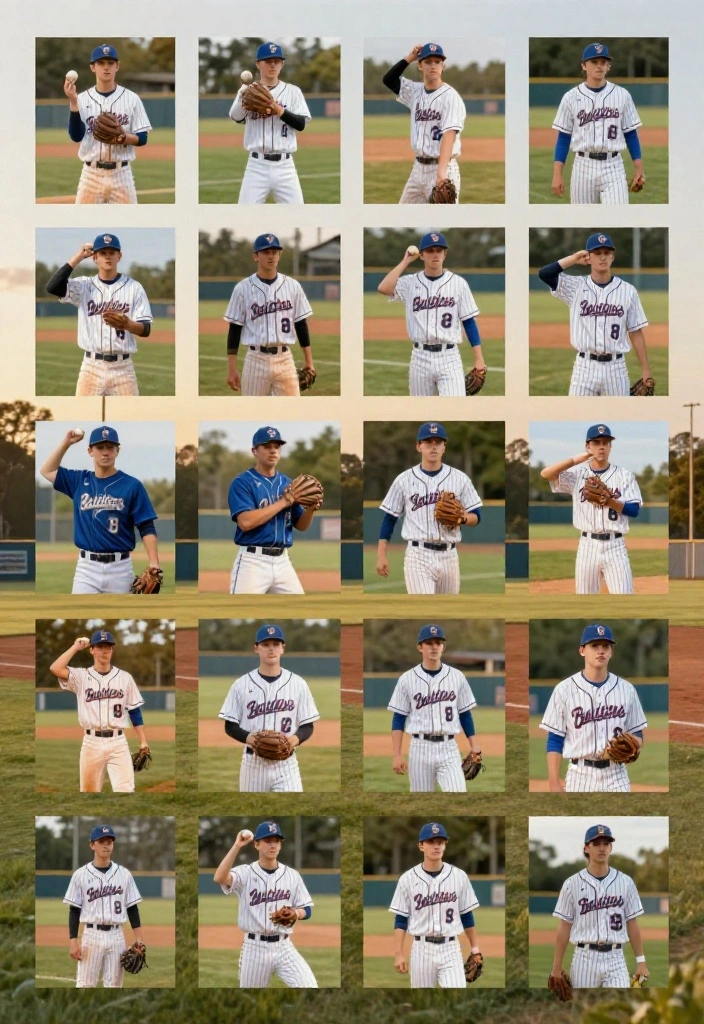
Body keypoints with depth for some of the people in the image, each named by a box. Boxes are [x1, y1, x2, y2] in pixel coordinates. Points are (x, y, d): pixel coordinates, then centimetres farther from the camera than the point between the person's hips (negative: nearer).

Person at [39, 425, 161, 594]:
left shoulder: (132, 485, -2)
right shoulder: (80, 481, 9)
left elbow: (147, 528, -4)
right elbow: (47, 471, 20)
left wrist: (154, 564, -16)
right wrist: (67, 443, 9)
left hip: (120, 567, -2)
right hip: (86, 566, 2)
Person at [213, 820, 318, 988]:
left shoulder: (292, 875, 5)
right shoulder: (245, 873, -4)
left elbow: (307, 909, 9)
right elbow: (219, 878, -24)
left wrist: (295, 914, -14)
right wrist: (236, 846, -25)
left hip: (283, 947, 1)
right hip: (255, 948, -1)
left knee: (309, 987, -18)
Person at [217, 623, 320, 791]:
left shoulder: (298, 684, 2)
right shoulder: (241, 684, 1)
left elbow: (308, 726, 5)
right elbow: (230, 726, 3)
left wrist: (295, 739, -18)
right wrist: (250, 738, -17)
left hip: (286, 763, -1)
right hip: (253, 762, 1)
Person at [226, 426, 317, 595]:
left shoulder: (288, 484, 13)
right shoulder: (242, 482, -5)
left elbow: (301, 525, 15)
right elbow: (246, 522, -20)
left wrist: (311, 507, -7)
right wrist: (283, 502, -16)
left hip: (283, 561, 6)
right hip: (253, 561, -6)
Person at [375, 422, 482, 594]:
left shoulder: (460, 478, 7)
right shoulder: (404, 480, 4)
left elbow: (476, 516, 10)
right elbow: (389, 518, 8)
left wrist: (462, 518, -14)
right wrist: (381, 555, 1)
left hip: (449, 556, 3)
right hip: (418, 555, -3)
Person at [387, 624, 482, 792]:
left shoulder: (456, 677, 6)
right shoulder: (407, 679, 1)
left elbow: (465, 715, 10)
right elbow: (398, 719, 2)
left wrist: (475, 747, 1)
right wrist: (397, 755, -5)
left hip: (448, 748, 1)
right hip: (420, 747, 0)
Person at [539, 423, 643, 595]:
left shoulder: (624, 475, 3)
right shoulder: (578, 473, 4)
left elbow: (634, 510, -3)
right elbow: (545, 474, -11)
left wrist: (610, 502, -20)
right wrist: (581, 457, -8)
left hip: (614, 546, -1)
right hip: (588, 545, 1)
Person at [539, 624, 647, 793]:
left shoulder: (626, 689, 6)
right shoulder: (565, 689, -1)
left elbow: (638, 738, 11)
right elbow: (554, 741, 1)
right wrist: (554, 784, -6)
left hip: (616, 778, 2)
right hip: (580, 777, -2)